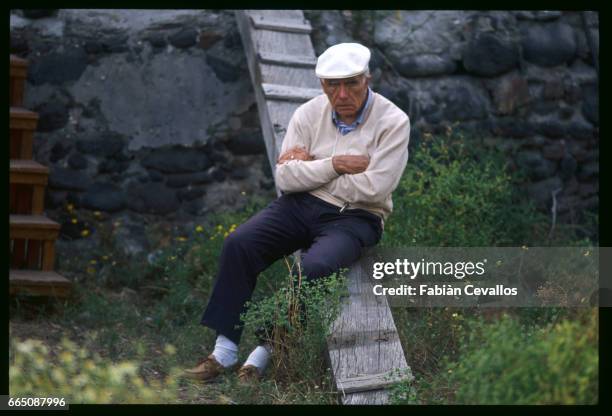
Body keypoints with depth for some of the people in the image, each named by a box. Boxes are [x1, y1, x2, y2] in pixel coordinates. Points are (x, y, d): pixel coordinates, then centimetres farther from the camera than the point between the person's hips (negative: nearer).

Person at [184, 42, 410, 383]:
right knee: (239, 244, -20)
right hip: (300, 205, 4)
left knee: (316, 267, -34)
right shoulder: (309, 114, 2)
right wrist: (335, 165, -17)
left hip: (353, 217, -4)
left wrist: (311, 166, -10)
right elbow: (285, 177, -4)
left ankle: (267, 352, -19)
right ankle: (225, 351, -16)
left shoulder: (393, 122, -10)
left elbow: (373, 189, -19)